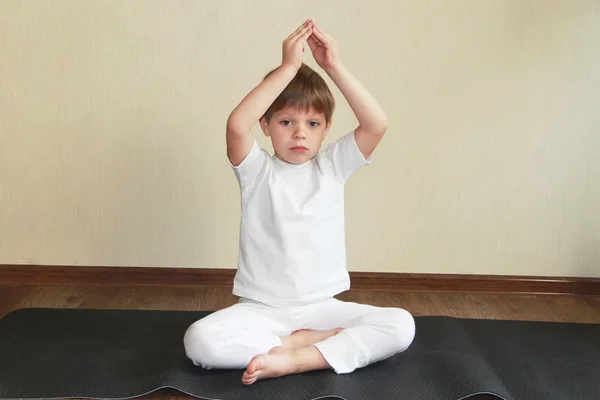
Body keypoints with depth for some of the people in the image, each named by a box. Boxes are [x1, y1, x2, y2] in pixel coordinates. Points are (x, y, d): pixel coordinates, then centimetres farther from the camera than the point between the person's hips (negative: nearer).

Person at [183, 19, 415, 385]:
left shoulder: (333, 166, 1)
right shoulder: (256, 170, -4)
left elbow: (377, 124, -15)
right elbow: (236, 125, -26)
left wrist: (334, 66, -18)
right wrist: (289, 66, -26)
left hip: (323, 307, 2)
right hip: (261, 309, -1)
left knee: (401, 326, -21)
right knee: (200, 340, -27)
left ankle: (294, 360, -21)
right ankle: (305, 342, -13)